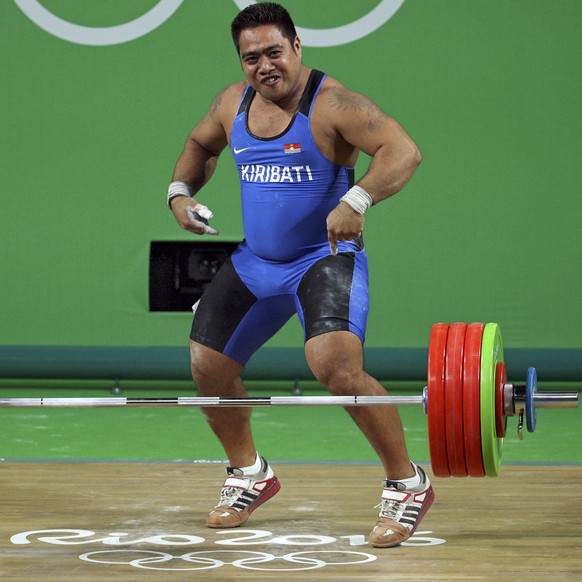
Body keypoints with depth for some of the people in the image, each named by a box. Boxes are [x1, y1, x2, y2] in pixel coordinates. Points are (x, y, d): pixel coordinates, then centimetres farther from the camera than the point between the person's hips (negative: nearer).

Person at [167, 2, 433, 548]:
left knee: (336, 366, -28)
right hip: (255, 261, 7)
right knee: (207, 366, 7)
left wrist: (357, 200, -44)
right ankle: (249, 475, 32)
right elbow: (199, 144, 25)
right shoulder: (232, 103, 4)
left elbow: (402, 150, -29)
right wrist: (180, 191, 5)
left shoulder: (331, 104, -17)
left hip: (324, 259, -7)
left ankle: (406, 487, -12)